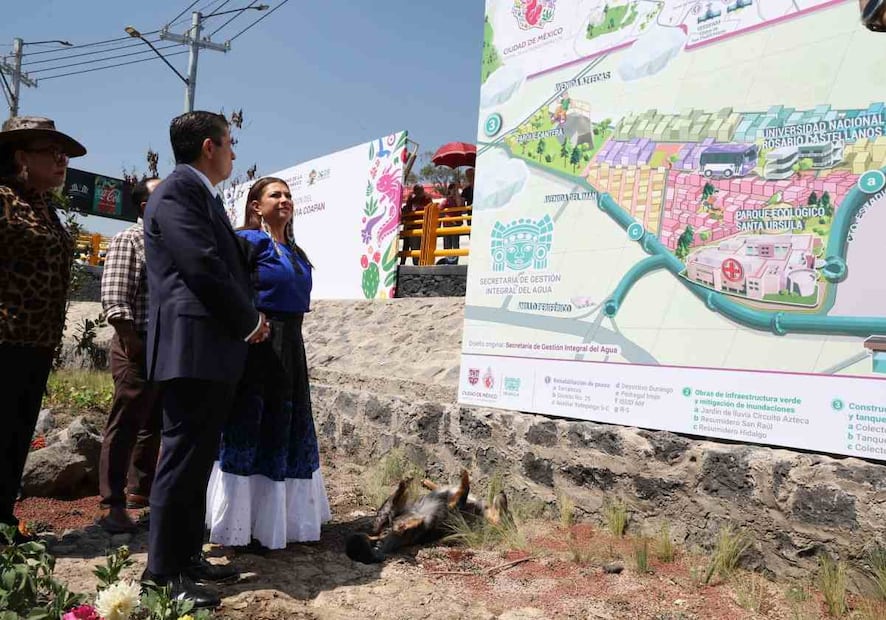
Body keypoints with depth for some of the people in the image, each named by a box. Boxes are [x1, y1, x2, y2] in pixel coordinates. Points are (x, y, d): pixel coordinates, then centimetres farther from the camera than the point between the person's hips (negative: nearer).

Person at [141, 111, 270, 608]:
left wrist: (247, 317, 7)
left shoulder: (204, 195, 21)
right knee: (184, 459, -4)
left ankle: (188, 557, 26)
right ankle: (163, 574, 7)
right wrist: (249, 321, -8)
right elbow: (204, 267, -19)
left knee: (200, 459, 15)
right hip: (193, 349, -10)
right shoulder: (179, 190, -10)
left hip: (216, 350, 10)